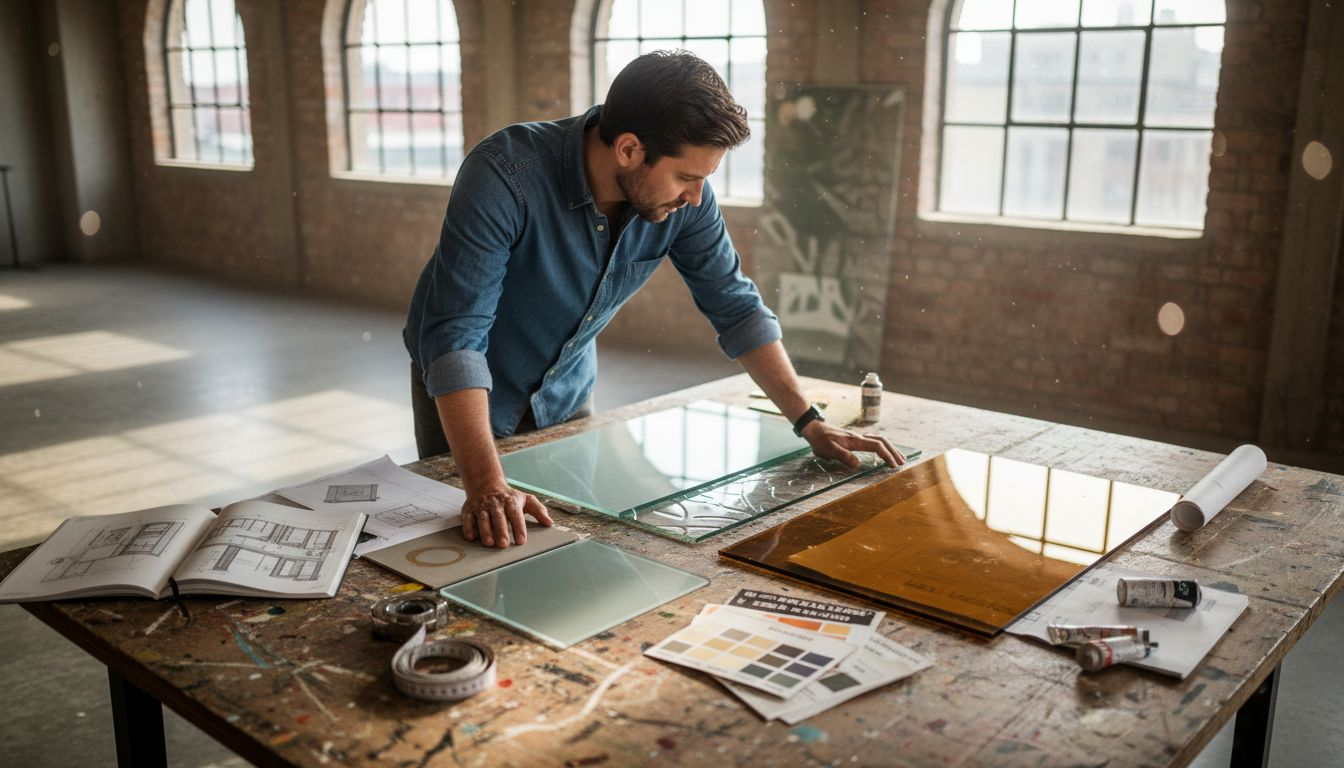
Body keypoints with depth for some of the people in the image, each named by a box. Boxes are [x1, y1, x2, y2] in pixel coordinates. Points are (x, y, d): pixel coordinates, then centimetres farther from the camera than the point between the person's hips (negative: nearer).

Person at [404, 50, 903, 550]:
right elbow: (456, 335, -38)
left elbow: (736, 306, -8)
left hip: (566, 393, 4)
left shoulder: (684, 198, -19)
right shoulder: (503, 176, -34)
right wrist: (487, 487, -48)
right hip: (465, 394, -4)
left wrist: (810, 423, -13)